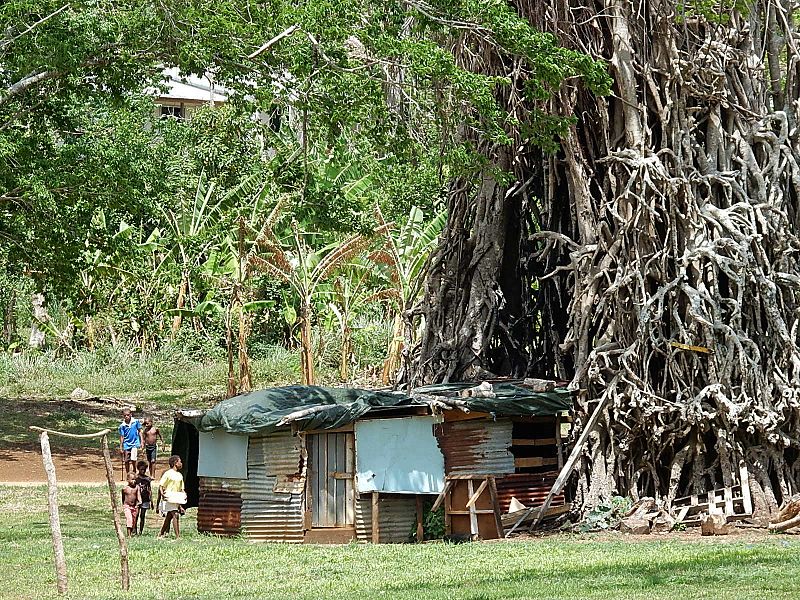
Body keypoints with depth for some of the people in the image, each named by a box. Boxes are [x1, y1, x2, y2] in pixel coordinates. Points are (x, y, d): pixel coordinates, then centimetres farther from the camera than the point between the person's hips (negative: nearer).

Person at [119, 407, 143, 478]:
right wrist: (121, 448, 2)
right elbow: (122, 437, 2)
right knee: (126, 461, 6)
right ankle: (127, 474, 18)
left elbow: (139, 432, 4)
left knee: (133, 459, -16)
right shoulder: (122, 425, -3)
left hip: (135, 443, -2)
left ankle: (133, 471, -3)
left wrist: (141, 442, 1)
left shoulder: (136, 422, -4)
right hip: (126, 444, 2)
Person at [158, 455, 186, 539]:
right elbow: (161, 485, -9)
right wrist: (162, 493, -24)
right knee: (175, 515, -17)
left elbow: (181, 488, 20)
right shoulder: (168, 473, -7)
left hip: (176, 498, 8)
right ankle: (177, 536, -20)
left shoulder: (179, 475, 14)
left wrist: (183, 494, 1)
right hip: (169, 498, -8)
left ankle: (161, 534, 22)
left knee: (169, 517, 11)